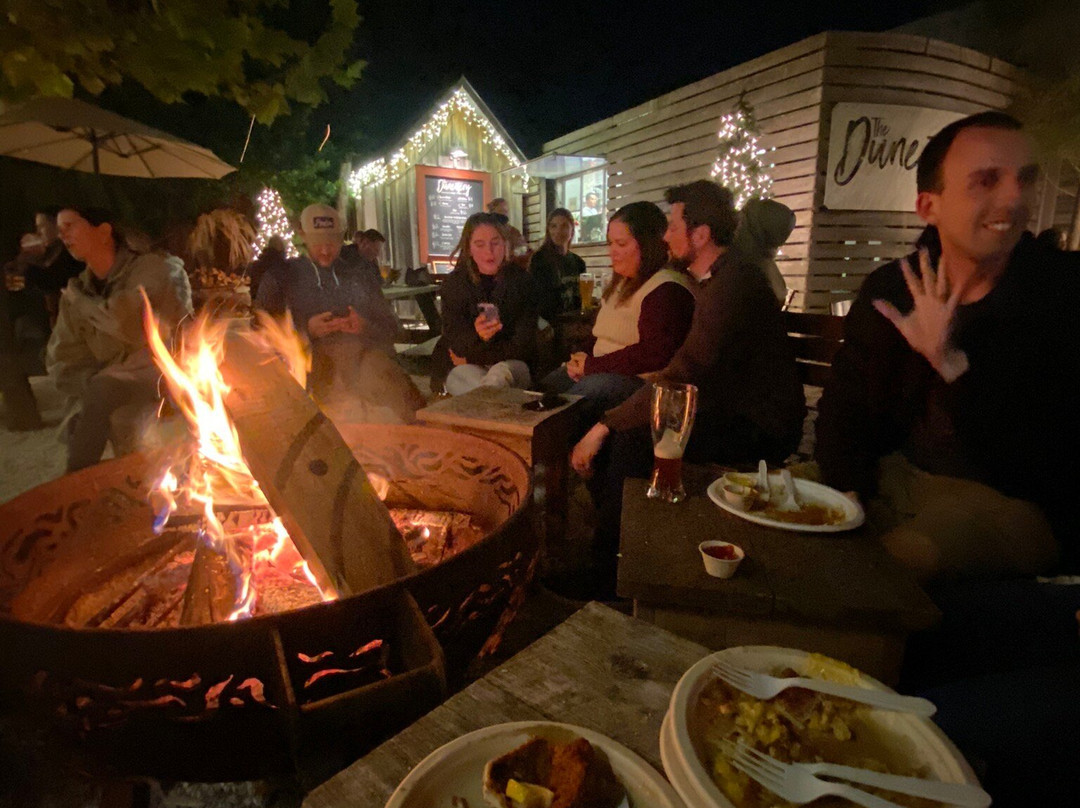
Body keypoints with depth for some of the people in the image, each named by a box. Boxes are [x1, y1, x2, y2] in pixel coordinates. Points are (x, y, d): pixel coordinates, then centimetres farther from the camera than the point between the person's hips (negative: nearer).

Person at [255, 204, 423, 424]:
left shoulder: (361, 276, 20)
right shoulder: (281, 276, 14)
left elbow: (391, 327, 17)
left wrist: (366, 327, -6)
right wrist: (307, 330, -9)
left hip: (366, 359, 2)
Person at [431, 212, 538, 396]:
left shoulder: (521, 280, -4)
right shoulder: (454, 283, -3)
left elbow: (523, 345, -7)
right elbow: (457, 344, -10)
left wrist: (472, 356, -8)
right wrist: (477, 335, -34)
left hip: (510, 364, 0)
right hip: (463, 368, 0)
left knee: (499, 375, -34)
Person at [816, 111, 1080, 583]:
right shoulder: (888, 289, 1)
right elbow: (843, 406, 1)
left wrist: (952, 364, -28)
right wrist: (848, 491, -16)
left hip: (1014, 500, -3)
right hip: (895, 478, 4)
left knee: (909, 553, -32)